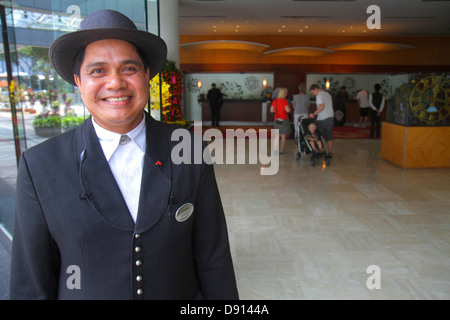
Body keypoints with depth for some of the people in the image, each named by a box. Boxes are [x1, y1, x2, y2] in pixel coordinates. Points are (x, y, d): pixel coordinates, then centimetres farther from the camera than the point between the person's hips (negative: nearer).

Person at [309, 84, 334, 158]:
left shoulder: (319, 95, -11)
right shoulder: (328, 94, 16)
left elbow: (322, 106, -23)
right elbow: (330, 106, 17)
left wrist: (314, 114, -18)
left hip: (322, 119, -8)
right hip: (331, 117, 8)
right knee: (329, 136, 9)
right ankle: (330, 152, 8)